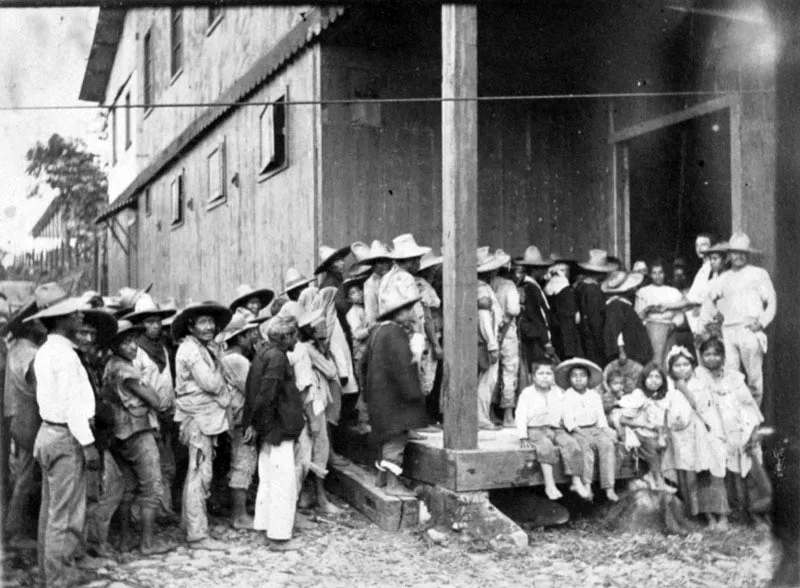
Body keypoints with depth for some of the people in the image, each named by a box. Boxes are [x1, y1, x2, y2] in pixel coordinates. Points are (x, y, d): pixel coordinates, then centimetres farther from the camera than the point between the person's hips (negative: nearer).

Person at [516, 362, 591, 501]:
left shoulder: (559, 393, 15)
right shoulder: (527, 394, 4)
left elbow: (566, 413, 16)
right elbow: (520, 416, -2)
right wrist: (523, 438, -10)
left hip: (557, 429, 4)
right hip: (536, 430, -3)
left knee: (571, 443, -25)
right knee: (545, 446, -35)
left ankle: (577, 482, -24)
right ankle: (549, 485, -37)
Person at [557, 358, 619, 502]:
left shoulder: (594, 395, 14)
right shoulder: (567, 396, 1)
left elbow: (601, 416, 12)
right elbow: (568, 420, -6)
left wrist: (605, 429, -6)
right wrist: (580, 432, -19)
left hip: (594, 428, 3)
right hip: (577, 431, -3)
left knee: (608, 444, -25)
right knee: (586, 445, -34)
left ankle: (609, 487, -26)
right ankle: (586, 485, -29)